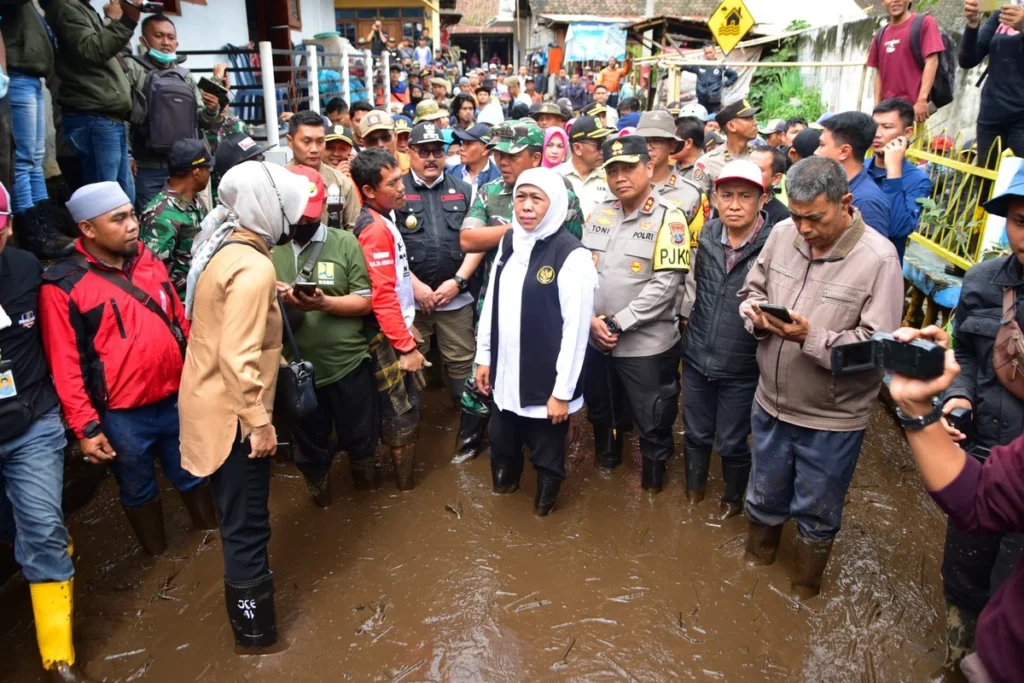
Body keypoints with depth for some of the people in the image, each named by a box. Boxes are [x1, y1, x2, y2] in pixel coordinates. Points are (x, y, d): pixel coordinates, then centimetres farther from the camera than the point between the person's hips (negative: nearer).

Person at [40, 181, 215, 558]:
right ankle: (159, 558, 35)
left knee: (193, 474, 21)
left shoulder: (148, 261, 3)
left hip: (177, 398, 4)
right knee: (138, 490, 17)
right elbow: (66, 365, -13)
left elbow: (179, 321, 10)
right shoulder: (63, 286, -14)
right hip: (123, 415, -4)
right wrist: (85, 427, -12)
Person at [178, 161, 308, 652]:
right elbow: (238, 358, -28)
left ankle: (246, 598, 46)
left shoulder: (223, 247, 6)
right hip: (231, 411, -10)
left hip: (210, 401, 10)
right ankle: (254, 629, 23)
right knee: (247, 523, 6)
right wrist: (259, 422, -22)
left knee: (240, 516, 26)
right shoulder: (253, 267, -24)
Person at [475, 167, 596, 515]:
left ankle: (545, 498, 40)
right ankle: (505, 481, 50)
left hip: (546, 380, -5)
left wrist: (563, 390, -15)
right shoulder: (508, 242, 3)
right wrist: (484, 357, 11)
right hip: (505, 372, 6)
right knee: (502, 441, 22)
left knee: (546, 452, 13)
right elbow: (492, 304, 10)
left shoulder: (572, 255, -17)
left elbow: (576, 328, -17)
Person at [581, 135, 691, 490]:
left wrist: (617, 323, -18)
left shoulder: (668, 218, -11)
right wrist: (591, 319, -9)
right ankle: (606, 462, 48)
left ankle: (653, 482, 32)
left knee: (652, 424, 9)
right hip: (596, 340, 5)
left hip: (646, 345, -5)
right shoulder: (599, 212, 4)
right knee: (601, 412, 23)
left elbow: (665, 285, -18)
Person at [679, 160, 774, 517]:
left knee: (732, 443, 13)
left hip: (742, 367, -4)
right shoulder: (706, 235, -2)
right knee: (695, 433, 21)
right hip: (696, 357, 4)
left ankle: (733, 498, 43)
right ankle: (693, 492, 47)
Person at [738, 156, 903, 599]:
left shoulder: (878, 258, -20)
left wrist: (811, 338, -32)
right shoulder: (782, 234, -6)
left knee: (816, 515, 18)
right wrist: (757, 313, -15)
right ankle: (755, 565, 53)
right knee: (764, 498, 25)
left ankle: (804, 590, 46)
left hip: (832, 418, -4)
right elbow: (751, 290, 7)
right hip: (772, 403, 4)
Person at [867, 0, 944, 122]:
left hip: (913, 105, -5)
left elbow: (931, 61, -8)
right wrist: (877, 105, 7)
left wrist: (922, 100, -17)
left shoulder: (924, 22, 1)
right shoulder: (880, 35, 15)